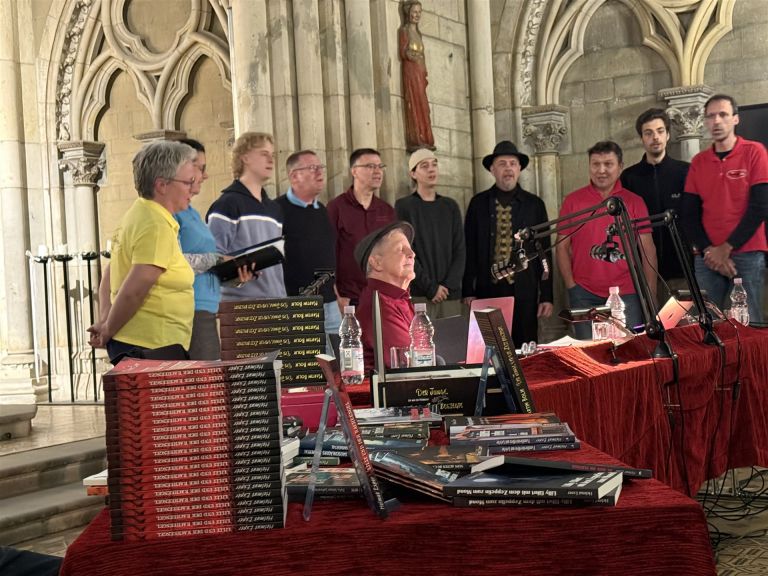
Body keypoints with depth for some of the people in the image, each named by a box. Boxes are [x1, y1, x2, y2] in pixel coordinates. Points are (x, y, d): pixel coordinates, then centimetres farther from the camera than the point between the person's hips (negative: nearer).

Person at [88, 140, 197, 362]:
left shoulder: (138, 214, 15)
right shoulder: (157, 227, -16)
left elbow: (109, 275, 18)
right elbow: (133, 292, -20)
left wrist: (105, 318, 6)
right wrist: (107, 332, -7)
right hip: (149, 348, -10)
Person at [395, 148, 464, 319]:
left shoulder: (451, 206, 13)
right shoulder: (404, 206, 1)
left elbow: (459, 250, 8)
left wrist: (449, 285, -6)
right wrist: (430, 287, -12)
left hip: (451, 294, 4)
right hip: (418, 295, -4)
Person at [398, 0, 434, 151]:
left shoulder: (417, 32, 21)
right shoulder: (404, 30, -2)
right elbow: (403, 52, -10)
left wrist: (425, 74, 17)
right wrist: (411, 55, -28)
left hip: (420, 72, 8)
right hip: (410, 70, -8)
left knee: (422, 105, 5)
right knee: (415, 103, -12)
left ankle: (423, 139, 6)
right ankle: (415, 140, -15)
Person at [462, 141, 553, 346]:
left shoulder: (534, 204, 6)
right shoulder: (478, 203, 6)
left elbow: (544, 250, 6)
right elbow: (469, 249, 7)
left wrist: (546, 296, 2)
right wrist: (468, 291, 1)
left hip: (524, 293, 0)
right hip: (487, 290, 0)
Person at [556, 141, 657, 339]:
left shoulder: (634, 202, 6)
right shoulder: (573, 201, 5)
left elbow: (648, 250, 5)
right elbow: (562, 247, 6)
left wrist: (651, 294, -1)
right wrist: (571, 285, -3)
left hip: (627, 294, 0)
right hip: (585, 295, 0)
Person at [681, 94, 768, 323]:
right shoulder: (698, 161, 11)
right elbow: (689, 214, 8)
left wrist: (726, 248, -9)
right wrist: (708, 251, -6)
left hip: (747, 254, -3)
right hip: (707, 257, 3)